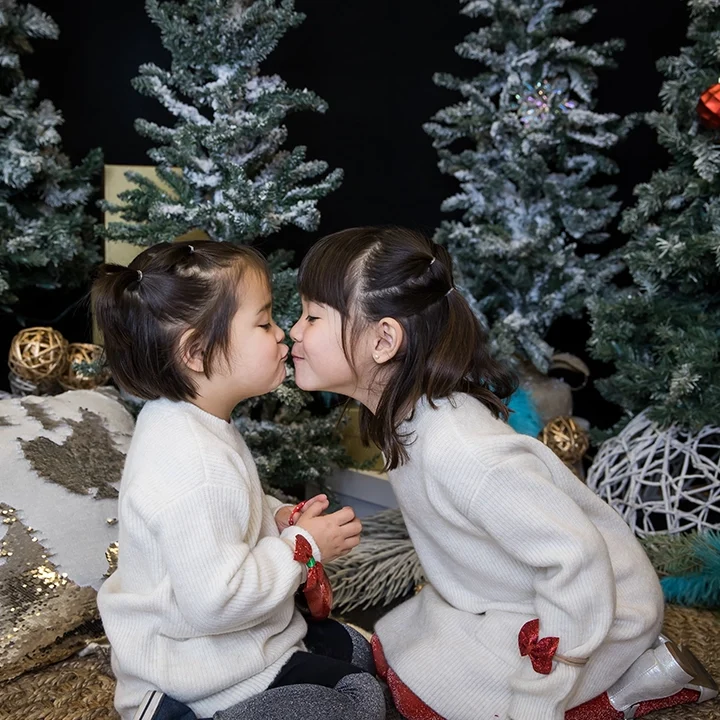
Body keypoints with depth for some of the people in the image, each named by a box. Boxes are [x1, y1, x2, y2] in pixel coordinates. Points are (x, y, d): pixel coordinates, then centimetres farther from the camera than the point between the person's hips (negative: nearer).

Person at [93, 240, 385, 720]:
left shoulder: (185, 422, -1)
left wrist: (278, 519, -2)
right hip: (207, 679, -10)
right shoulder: (197, 470, -35)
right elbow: (215, 600, -34)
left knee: (357, 650, 18)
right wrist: (303, 547, -22)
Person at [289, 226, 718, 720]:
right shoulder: (403, 412, -8)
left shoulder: (458, 452, -36)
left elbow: (577, 555, -32)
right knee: (390, 651, 12)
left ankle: (640, 678, 3)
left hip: (594, 608, -8)